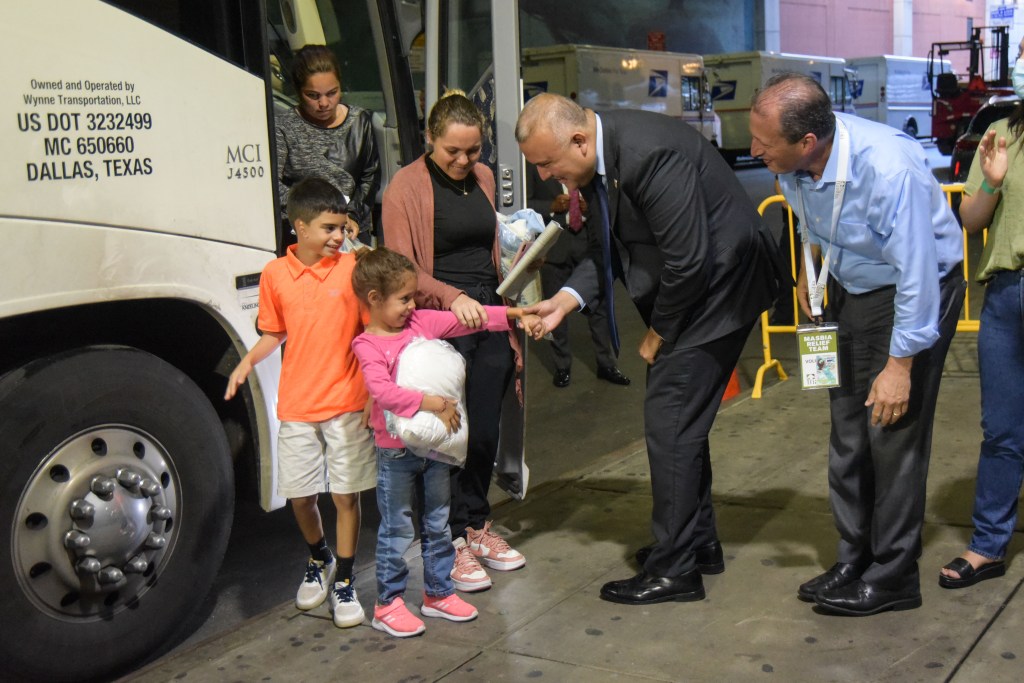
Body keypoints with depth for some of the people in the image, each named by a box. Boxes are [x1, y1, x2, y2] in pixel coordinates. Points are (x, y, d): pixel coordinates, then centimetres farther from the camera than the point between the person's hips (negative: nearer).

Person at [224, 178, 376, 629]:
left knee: (346, 495, 3)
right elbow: (275, 333, 12)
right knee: (300, 495, 10)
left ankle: (343, 580, 20)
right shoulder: (274, 275, 0)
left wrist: (375, 394, -8)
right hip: (296, 405, 2)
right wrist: (247, 361, -6)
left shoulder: (351, 269, -5)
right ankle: (318, 559, 38)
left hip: (346, 404, -2)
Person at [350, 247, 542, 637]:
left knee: (438, 524, 16)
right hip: (396, 452, -6)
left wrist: (514, 314, -5)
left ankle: (438, 593, 30)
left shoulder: (422, 322, 3)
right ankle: (387, 605, 18)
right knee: (397, 532, 4)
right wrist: (434, 404, -31)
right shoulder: (367, 345, -15)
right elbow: (383, 391, -29)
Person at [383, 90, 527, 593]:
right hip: (440, 324, -6)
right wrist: (452, 297, -25)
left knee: (485, 429, 10)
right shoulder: (407, 185, -5)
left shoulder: (483, 178, 15)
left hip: (488, 315, 6)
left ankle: (476, 526, 26)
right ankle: (452, 541, 10)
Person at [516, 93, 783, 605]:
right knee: (680, 420, 17)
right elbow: (611, 248, 9)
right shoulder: (598, 160, 1)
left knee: (670, 423, -7)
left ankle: (674, 569, 4)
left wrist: (658, 334, -13)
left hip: (718, 286, -10)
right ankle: (699, 542, 32)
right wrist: (565, 299, -8)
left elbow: (689, 260, -27)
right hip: (685, 293, 10)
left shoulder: (648, 152, -29)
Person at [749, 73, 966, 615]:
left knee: (893, 431, -6)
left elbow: (916, 275, -28)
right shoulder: (792, 162, -15)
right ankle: (854, 558, 23)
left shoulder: (888, 169, -35)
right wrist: (810, 266, 4)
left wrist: (900, 365, -23)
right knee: (847, 429, 10)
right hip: (849, 287, 7)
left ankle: (892, 576, 7)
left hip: (913, 290, -7)